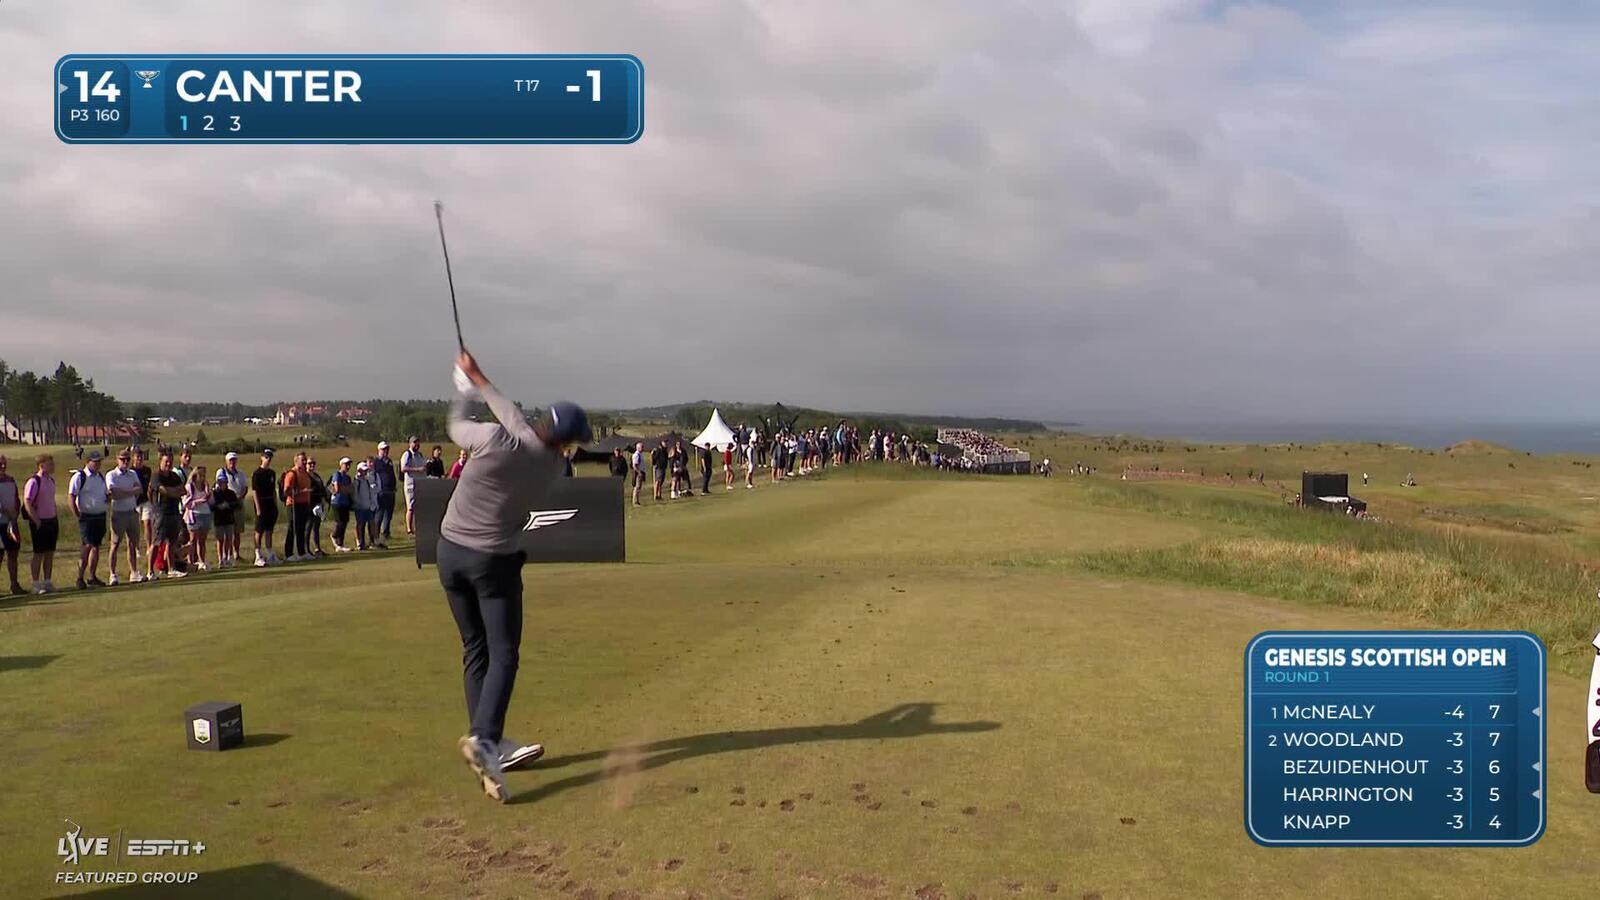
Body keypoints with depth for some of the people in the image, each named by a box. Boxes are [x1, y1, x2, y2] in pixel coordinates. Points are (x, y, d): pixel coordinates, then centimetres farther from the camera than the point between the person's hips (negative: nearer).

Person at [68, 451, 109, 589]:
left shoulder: (101, 477, 14)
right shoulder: (79, 477, -8)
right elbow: (71, 497, -10)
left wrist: (108, 497, 2)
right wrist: (77, 514, -13)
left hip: (101, 516, 7)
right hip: (87, 517, -7)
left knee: (96, 547, 9)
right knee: (87, 546, -11)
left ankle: (92, 577, 16)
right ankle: (80, 577, -4)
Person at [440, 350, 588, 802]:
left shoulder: (497, 440, -16)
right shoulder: (553, 467, -6)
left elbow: (456, 428, 4)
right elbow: (517, 421, 7)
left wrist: (465, 392, 23)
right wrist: (479, 379, 16)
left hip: (450, 552, 2)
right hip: (494, 561, -2)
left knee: (476, 650, 10)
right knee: (503, 654, -1)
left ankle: (490, 743, 12)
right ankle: (483, 737, -22)